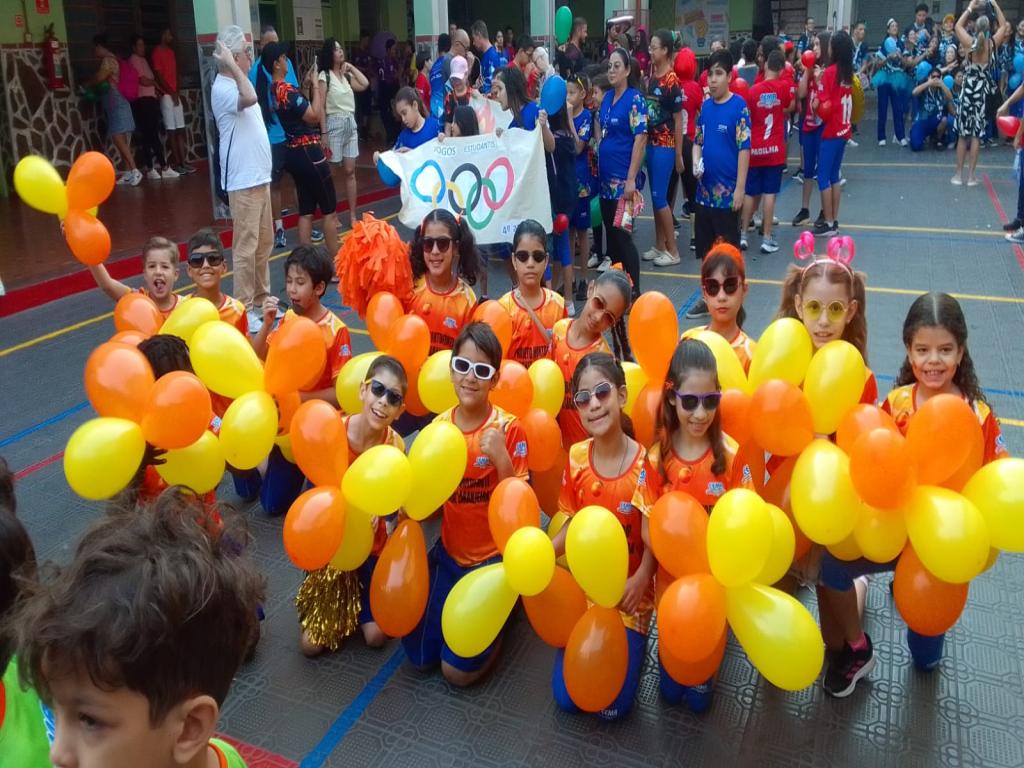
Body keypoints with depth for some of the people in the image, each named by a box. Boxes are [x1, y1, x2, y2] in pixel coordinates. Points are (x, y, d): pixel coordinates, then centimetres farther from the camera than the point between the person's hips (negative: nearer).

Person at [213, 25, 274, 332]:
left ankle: (261, 300, 26)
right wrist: (231, 65, -24)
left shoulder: (237, 84, 15)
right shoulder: (223, 88, -15)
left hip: (259, 176, 10)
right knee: (246, 247, -5)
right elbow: (250, 98, -35)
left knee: (264, 244, 15)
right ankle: (244, 309, 2)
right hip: (243, 180, -10)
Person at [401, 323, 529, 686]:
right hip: (450, 550, 5)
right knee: (419, 656, 9)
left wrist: (501, 458, -32)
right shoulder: (439, 425, -4)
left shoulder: (508, 429, -18)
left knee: (458, 670, -2)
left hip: (493, 555, -4)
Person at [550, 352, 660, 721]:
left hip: (630, 591, -3)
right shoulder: (576, 457, -9)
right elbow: (573, 524, 1)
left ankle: (633, 643, 23)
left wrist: (641, 578, -29)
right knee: (566, 697, 3)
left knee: (614, 705, -5)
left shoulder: (643, 463, -20)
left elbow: (653, 536, -12)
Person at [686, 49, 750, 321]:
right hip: (705, 190, 6)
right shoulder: (706, 106, 7)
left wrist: (740, 189, -16)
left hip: (727, 192, -6)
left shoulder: (738, 106, -9)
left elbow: (744, 148, -12)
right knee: (705, 248, 14)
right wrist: (696, 163, -5)